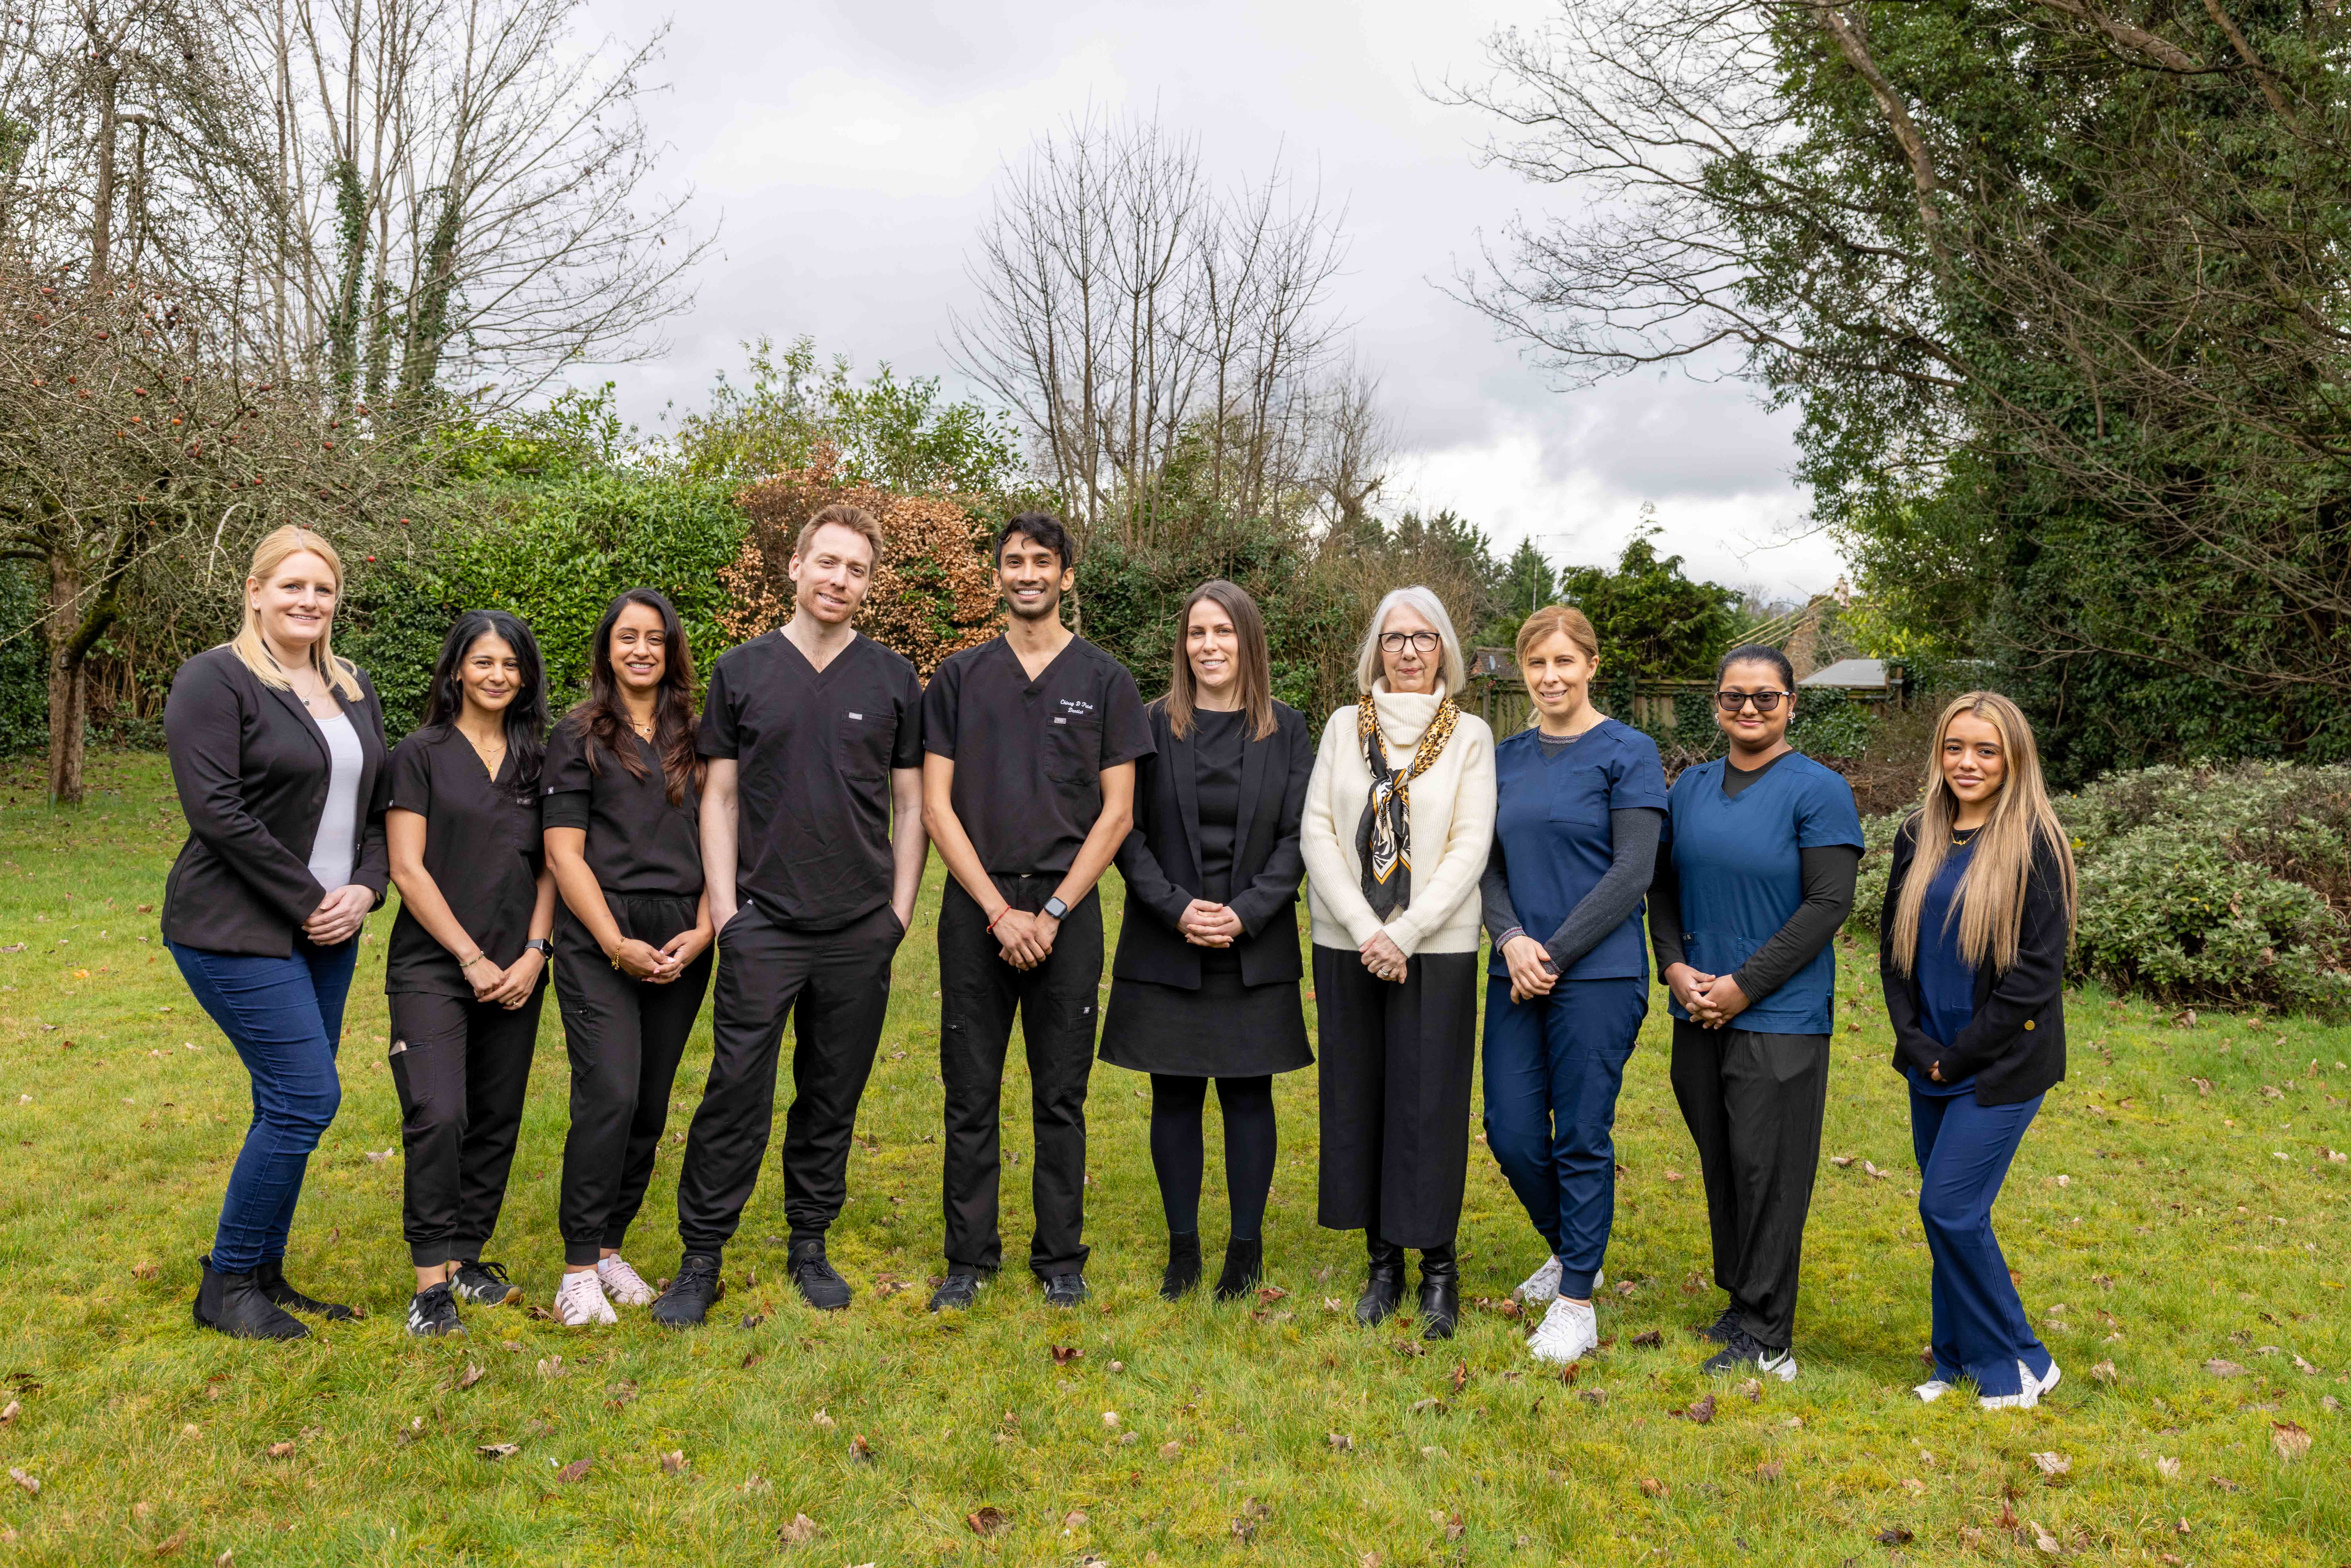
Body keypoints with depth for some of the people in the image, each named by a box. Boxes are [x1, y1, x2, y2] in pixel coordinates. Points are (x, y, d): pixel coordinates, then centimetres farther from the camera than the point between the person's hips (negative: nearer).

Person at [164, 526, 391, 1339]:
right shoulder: (215, 679, -9)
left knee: (289, 1105, 11)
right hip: (238, 930, -7)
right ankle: (226, 1286, 8)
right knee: (307, 1098, -9)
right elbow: (217, 811, -16)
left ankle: (264, 1276, 24)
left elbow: (379, 800, 15)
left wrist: (364, 889, -2)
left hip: (327, 932, 7)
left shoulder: (352, 687, 13)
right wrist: (306, 901, -15)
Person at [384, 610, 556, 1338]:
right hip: (433, 968, -4)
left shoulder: (536, 761, 11)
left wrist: (534, 954, -3)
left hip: (516, 973, 4)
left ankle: (467, 1254, 23)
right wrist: (472, 958, -10)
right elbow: (407, 869, -6)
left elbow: (550, 868, 11)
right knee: (438, 1117, -16)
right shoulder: (422, 754, -1)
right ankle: (433, 1277, -5)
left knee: (496, 1121, 8)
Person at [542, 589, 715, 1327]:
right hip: (599, 940, -4)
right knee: (610, 1094, -14)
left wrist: (702, 931, -1)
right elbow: (564, 854, -2)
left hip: (681, 943, 4)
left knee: (651, 1104, 6)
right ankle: (579, 1267, -3)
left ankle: (610, 1246, 20)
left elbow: (716, 843, 13)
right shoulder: (579, 737, 4)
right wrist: (618, 944, -10)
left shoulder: (696, 739, 15)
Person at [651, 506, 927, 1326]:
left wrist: (901, 908, 2)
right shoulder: (741, 672, 5)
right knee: (736, 1095, -2)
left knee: (833, 1098, 10)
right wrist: (724, 907, -2)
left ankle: (810, 1246, 25)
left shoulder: (893, 680, 5)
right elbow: (720, 797, 6)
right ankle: (701, 1260, 11)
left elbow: (910, 802, 8)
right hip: (763, 925, -1)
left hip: (861, 930, 1)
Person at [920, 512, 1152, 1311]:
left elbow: (1117, 811, 1)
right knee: (971, 1094, 6)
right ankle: (970, 1258, 19)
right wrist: (1000, 911, -8)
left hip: (1066, 908, -1)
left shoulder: (1105, 680, 5)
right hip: (976, 908, 1)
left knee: (1061, 1096, 6)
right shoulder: (959, 677, 8)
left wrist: (1052, 913, -8)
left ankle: (1061, 1259, 19)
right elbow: (937, 805, 2)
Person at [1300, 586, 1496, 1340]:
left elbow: (1470, 847, -6)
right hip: (1346, 945, 2)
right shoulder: (1345, 726, 6)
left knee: (1430, 1102, 1)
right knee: (1358, 1097, 7)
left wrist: (1404, 934, -14)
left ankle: (1439, 1265, 16)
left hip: (1437, 947, -2)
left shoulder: (1469, 734, 1)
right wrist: (1366, 930, -10)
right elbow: (1316, 831, 0)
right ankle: (1383, 1260, 21)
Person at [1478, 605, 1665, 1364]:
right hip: (1517, 975, 5)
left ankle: (1576, 1302, 18)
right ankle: (1569, 1250, 35)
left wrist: (1553, 955, -13)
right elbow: (1489, 865, 9)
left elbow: (1631, 873, -11)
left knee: (1582, 1138, 2)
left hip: (1596, 974, -5)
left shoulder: (1627, 753, -5)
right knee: (1512, 1134, 8)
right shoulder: (1508, 758, 10)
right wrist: (1511, 942, -9)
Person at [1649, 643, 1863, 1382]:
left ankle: (1766, 1338, 10)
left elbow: (1828, 905, -12)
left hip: (1780, 1017, -5)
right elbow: (1664, 887, 14)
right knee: (1720, 1164, 12)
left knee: (1769, 1170, -1)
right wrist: (1675, 967, -3)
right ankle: (1741, 1301, 27)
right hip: (1698, 1014, 5)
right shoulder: (1690, 786, 10)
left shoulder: (1818, 791, -7)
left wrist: (1745, 986, -15)